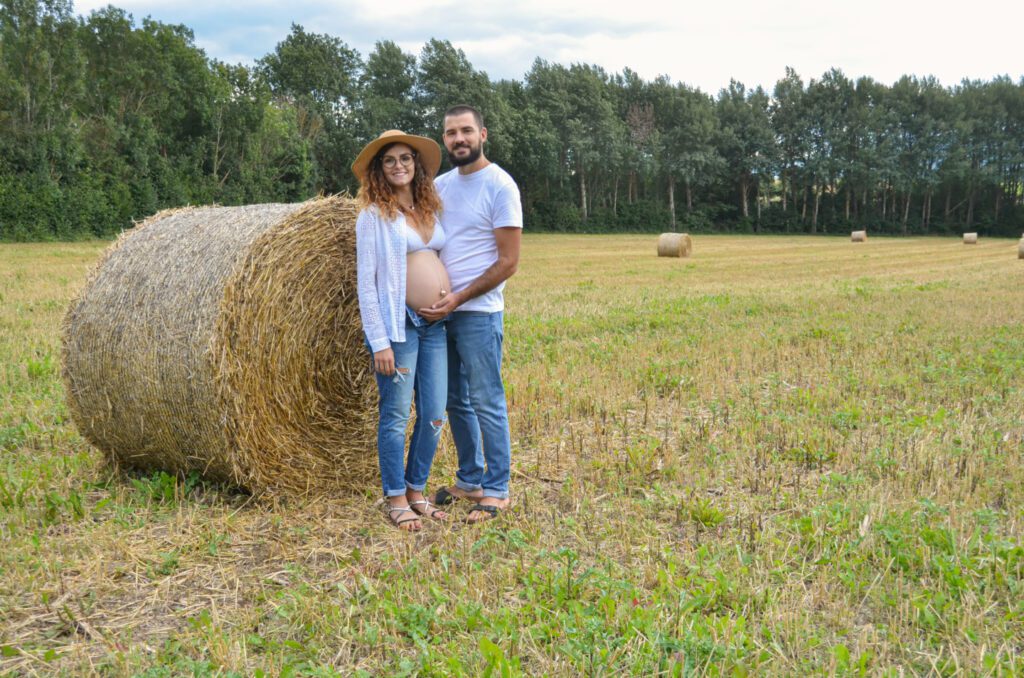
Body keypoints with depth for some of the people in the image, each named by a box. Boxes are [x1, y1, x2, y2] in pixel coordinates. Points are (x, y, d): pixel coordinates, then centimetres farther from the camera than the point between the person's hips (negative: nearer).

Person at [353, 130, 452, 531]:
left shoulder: (430, 210, 14)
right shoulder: (373, 215, -4)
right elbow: (366, 281, -8)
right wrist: (379, 341, -14)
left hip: (436, 326, 6)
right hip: (398, 324, -6)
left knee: (434, 416, 7)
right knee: (396, 415, 0)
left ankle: (416, 491, 23)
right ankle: (395, 499, 13)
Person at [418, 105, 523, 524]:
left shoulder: (499, 186, -9)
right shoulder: (441, 185, 12)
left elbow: (508, 262, -12)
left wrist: (459, 298, -17)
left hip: (478, 312, -7)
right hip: (441, 312, 7)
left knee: (486, 403, -2)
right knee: (455, 401, 13)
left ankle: (496, 490, 8)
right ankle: (469, 480, 25)